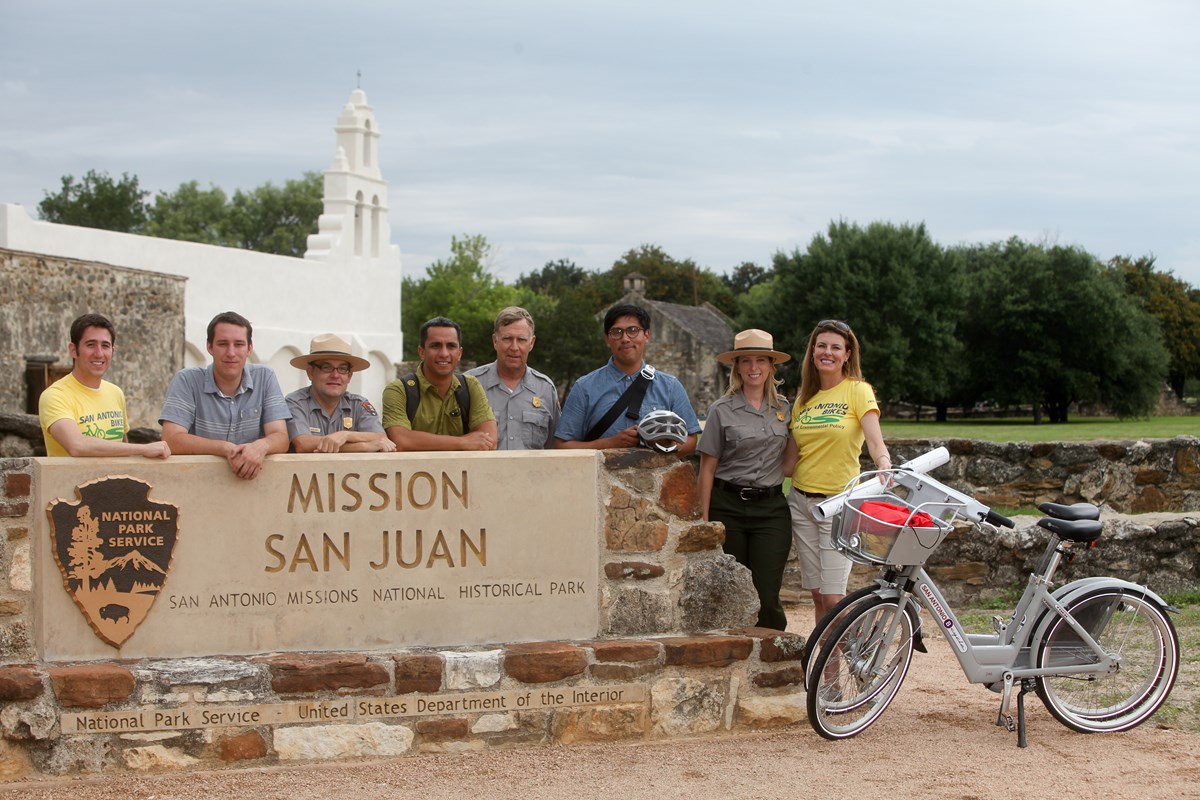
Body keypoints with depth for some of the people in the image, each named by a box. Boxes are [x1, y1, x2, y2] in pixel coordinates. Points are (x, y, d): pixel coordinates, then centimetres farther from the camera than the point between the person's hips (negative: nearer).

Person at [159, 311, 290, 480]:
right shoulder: (186, 381, -2)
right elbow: (170, 439, -12)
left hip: (253, 481, 2)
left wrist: (261, 446, -26)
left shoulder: (265, 378, 3)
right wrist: (225, 448, -24)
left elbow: (281, 439, -3)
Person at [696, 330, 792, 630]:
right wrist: (704, 519, -2)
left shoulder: (784, 408, 10)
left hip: (771, 508, 2)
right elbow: (707, 469, 2)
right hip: (728, 507, -1)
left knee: (766, 595, -6)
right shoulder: (722, 410, 1)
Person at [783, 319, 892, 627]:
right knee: (818, 595, 6)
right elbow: (790, 459, 12)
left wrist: (885, 467, -37)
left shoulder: (858, 391, -3)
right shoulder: (804, 398, 12)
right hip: (801, 500, 5)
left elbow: (875, 440, -17)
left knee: (833, 598, -9)